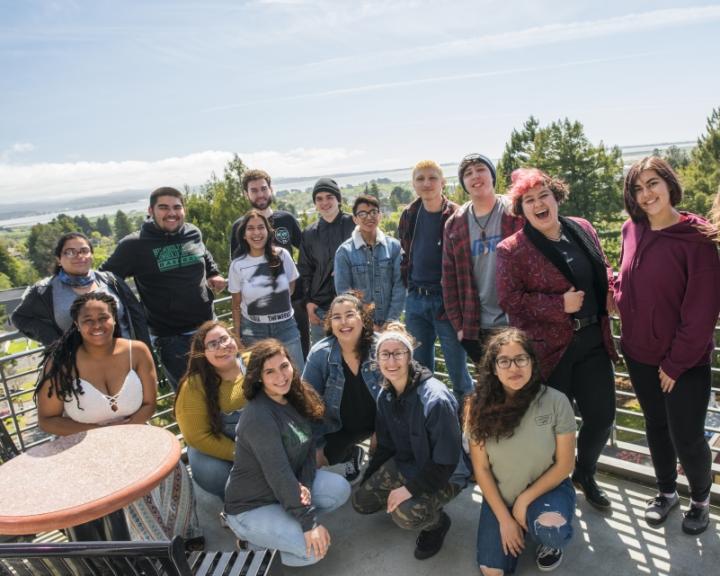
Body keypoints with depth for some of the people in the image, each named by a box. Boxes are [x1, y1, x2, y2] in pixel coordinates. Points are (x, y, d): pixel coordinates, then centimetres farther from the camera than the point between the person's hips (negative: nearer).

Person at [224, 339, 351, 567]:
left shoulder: (295, 398, -3)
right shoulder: (258, 417, -29)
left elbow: (308, 448, 1)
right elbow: (278, 474, -29)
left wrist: (305, 485, -17)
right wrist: (310, 522, -26)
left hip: (286, 488, 8)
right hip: (251, 507, -8)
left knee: (340, 488, -10)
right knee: (316, 548, -20)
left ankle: (289, 520, 6)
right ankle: (257, 538, 3)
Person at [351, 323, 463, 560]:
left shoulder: (435, 399, -30)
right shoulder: (386, 396, -5)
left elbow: (446, 461, -25)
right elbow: (386, 446, 8)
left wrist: (410, 488, -23)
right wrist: (367, 480, 7)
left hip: (445, 474, -7)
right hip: (406, 463, 7)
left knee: (404, 513, -28)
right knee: (361, 500, 0)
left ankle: (437, 522, 5)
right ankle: (415, 501, 20)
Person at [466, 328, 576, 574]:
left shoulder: (555, 402, -20)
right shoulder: (480, 406, -15)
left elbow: (564, 465, -11)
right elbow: (481, 469, -7)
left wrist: (525, 499, -14)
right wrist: (504, 518, -9)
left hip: (547, 488, -2)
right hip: (500, 495, 2)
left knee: (549, 529, -34)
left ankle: (550, 541, 6)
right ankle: (518, 527, 26)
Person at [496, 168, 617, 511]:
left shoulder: (582, 229, 5)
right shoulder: (512, 250, -12)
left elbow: (603, 271, 18)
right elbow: (509, 300, -16)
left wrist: (610, 293, -2)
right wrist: (559, 305, -21)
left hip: (593, 341, 5)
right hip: (548, 348, -5)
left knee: (602, 416, 13)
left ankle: (585, 474, 41)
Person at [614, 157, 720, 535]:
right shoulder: (632, 230, 0)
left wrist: (676, 362, -13)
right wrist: (617, 295, -7)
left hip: (685, 362, -4)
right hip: (640, 355, 5)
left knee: (686, 437, 6)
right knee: (656, 426, 19)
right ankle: (666, 492, 42)